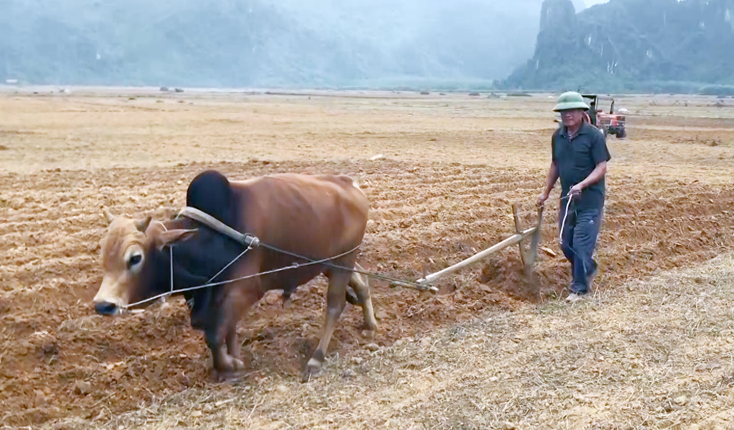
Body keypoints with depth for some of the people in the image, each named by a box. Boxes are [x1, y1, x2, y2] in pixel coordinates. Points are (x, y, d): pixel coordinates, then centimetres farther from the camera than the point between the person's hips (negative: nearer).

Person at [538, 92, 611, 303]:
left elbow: (602, 167, -14)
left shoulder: (593, 135, -12)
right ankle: (588, 270, 38)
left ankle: (579, 288, 4)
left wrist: (582, 185, -27)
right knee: (566, 244, 12)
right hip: (567, 198, 7)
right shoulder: (558, 136, 7)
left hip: (589, 199, -6)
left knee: (582, 244, -7)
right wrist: (546, 192, 20)